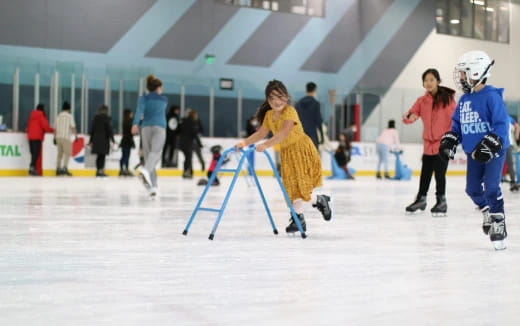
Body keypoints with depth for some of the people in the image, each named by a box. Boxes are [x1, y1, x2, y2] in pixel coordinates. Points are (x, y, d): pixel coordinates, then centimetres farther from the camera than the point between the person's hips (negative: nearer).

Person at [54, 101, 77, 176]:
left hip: (58, 136, 6)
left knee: (60, 153, 13)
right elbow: (73, 127, -8)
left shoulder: (58, 116, 12)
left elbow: (55, 128, 12)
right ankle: (64, 168, -16)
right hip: (65, 137, -6)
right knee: (68, 153, -4)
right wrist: (76, 136, -1)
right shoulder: (69, 116, -3)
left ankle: (58, 169, 13)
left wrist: (55, 138, 17)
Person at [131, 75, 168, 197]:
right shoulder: (164, 99, 18)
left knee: (148, 155, 7)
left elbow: (140, 109, -8)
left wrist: (135, 123, -21)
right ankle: (145, 170, -52)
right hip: (160, 127, -1)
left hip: (146, 127, 1)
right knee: (155, 151, -21)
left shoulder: (144, 98, 11)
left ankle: (153, 186, 1)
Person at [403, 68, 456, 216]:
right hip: (428, 144, 5)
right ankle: (421, 199, 29)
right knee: (425, 173, 13)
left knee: (439, 173, -6)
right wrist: (410, 117, -26)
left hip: (443, 143, -5)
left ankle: (441, 201, 9)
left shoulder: (447, 98, -7)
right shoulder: (422, 101, 5)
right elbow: (407, 117, -3)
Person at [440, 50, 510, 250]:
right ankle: (488, 213, 33)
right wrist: (449, 141, 6)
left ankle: (498, 224, -3)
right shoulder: (464, 100, 9)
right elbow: (457, 124, 19)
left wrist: (490, 146, -27)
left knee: (491, 188, -13)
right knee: (473, 189, 10)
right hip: (473, 153, 8)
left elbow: (501, 125, -19)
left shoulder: (492, 97, -15)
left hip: (493, 151, -8)